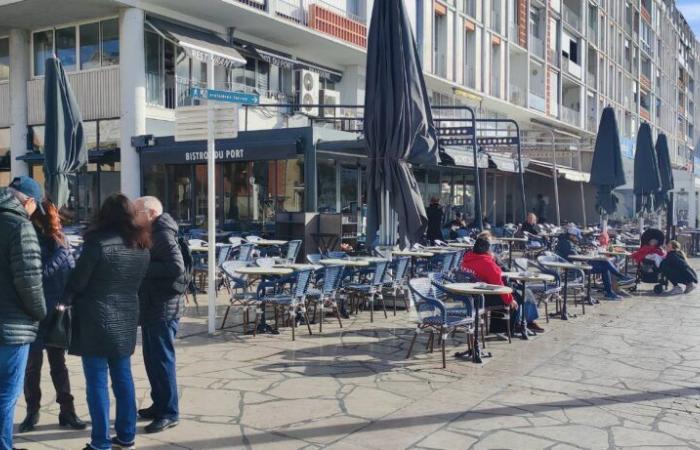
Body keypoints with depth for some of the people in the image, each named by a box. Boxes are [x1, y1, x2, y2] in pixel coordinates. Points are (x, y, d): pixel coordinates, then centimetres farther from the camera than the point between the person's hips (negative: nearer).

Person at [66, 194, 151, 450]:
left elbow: (78, 282, -8)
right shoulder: (142, 247, 5)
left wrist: (67, 297, 10)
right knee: (123, 378, 14)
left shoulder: (98, 242, -14)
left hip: (97, 320, -6)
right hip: (127, 320, 6)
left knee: (97, 382, 1)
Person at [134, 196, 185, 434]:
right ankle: (159, 405, 28)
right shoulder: (152, 234, 15)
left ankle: (169, 412, 5)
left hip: (163, 309, -10)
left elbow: (177, 267, -25)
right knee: (152, 358, 16)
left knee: (162, 360, -4)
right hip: (152, 307, 10)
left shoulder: (163, 235, -15)